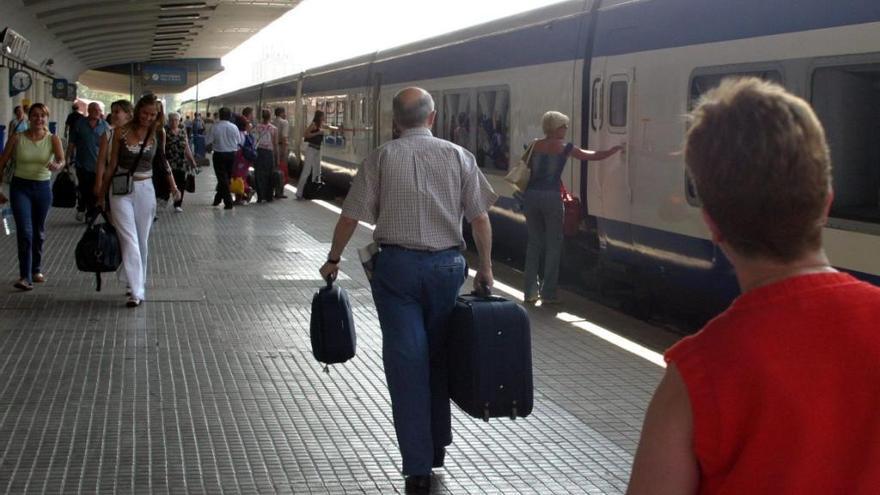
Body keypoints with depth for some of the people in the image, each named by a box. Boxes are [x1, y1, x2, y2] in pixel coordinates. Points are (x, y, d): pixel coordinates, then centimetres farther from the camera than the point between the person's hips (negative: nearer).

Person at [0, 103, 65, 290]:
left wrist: (57, 165, -44)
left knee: (39, 232, 14)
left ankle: (36, 269, 33)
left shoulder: (53, 139, -5)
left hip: (43, 187, 2)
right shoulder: (17, 138, -6)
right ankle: (25, 276, -13)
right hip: (20, 187, -2)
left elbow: (61, 159, -21)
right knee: (25, 231, -14)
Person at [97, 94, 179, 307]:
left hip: (145, 189, 2)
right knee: (129, 240, -10)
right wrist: (102, 195, 6)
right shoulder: (121, 132, -5)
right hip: (122, 191, -2)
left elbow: (162, 160, 17)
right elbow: (112, 165, 2)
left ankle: (139, 285, 23)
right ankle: (136, 291, -13)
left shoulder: (158, 133, 1)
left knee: (142, 241, 9)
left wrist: (172, 185, 10)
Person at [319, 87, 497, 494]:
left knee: (406, 362, 2)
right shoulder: (458, 156, 2)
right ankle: (437, 449, 29)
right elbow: (480, 218, 2)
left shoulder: (382, 157, -1)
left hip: (396, 265, -2)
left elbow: (350, 216, 0)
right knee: (439, 357, 16)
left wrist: (333, 259, 13)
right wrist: (485, 267, 12)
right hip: (447, 265, 2)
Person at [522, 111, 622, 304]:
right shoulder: (565, 148, 1)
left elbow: (528, 166, 10)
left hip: (531, 194, 4)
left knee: (534, 242, 13)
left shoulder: (535, 145, 11)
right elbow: (593, 156, 9)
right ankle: (548, 293, 3)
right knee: (553, 244, 5)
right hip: (551, 196, -4)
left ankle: (530, 291, 12)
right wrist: (615, 149, 21)